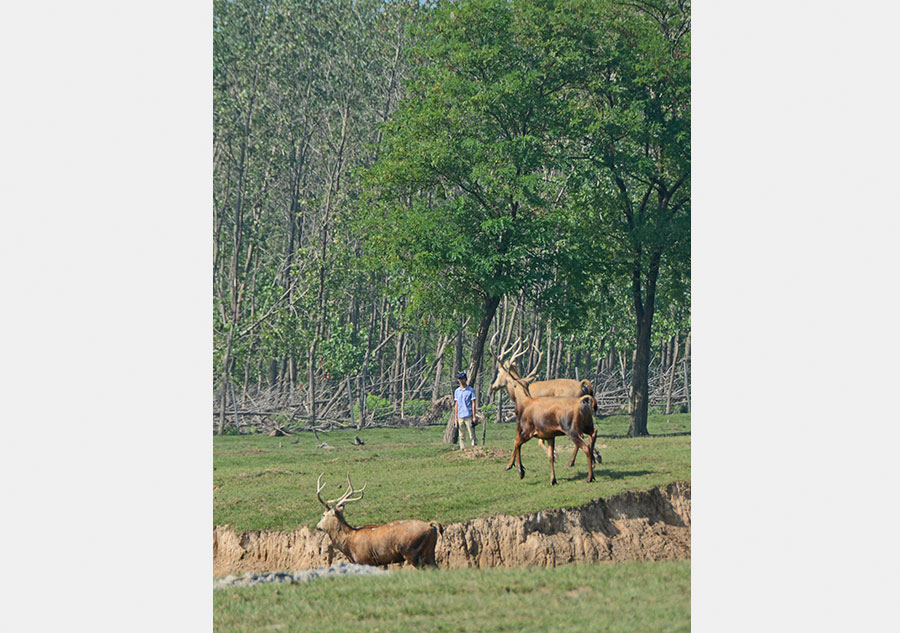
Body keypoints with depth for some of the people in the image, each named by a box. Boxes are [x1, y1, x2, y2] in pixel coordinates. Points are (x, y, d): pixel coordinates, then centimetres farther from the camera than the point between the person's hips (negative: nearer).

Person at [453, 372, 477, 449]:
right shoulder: (457, 391, 13)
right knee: (461, 435, 5)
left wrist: (474, 417, -8)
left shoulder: (471, 390, 0)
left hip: (468, 416, -4)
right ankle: (462, 449, 8)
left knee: (471, 434, -6)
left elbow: (473, 404, -2)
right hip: (460, 416, 4)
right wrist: (456, 417, 10)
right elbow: (456, 404, 15)